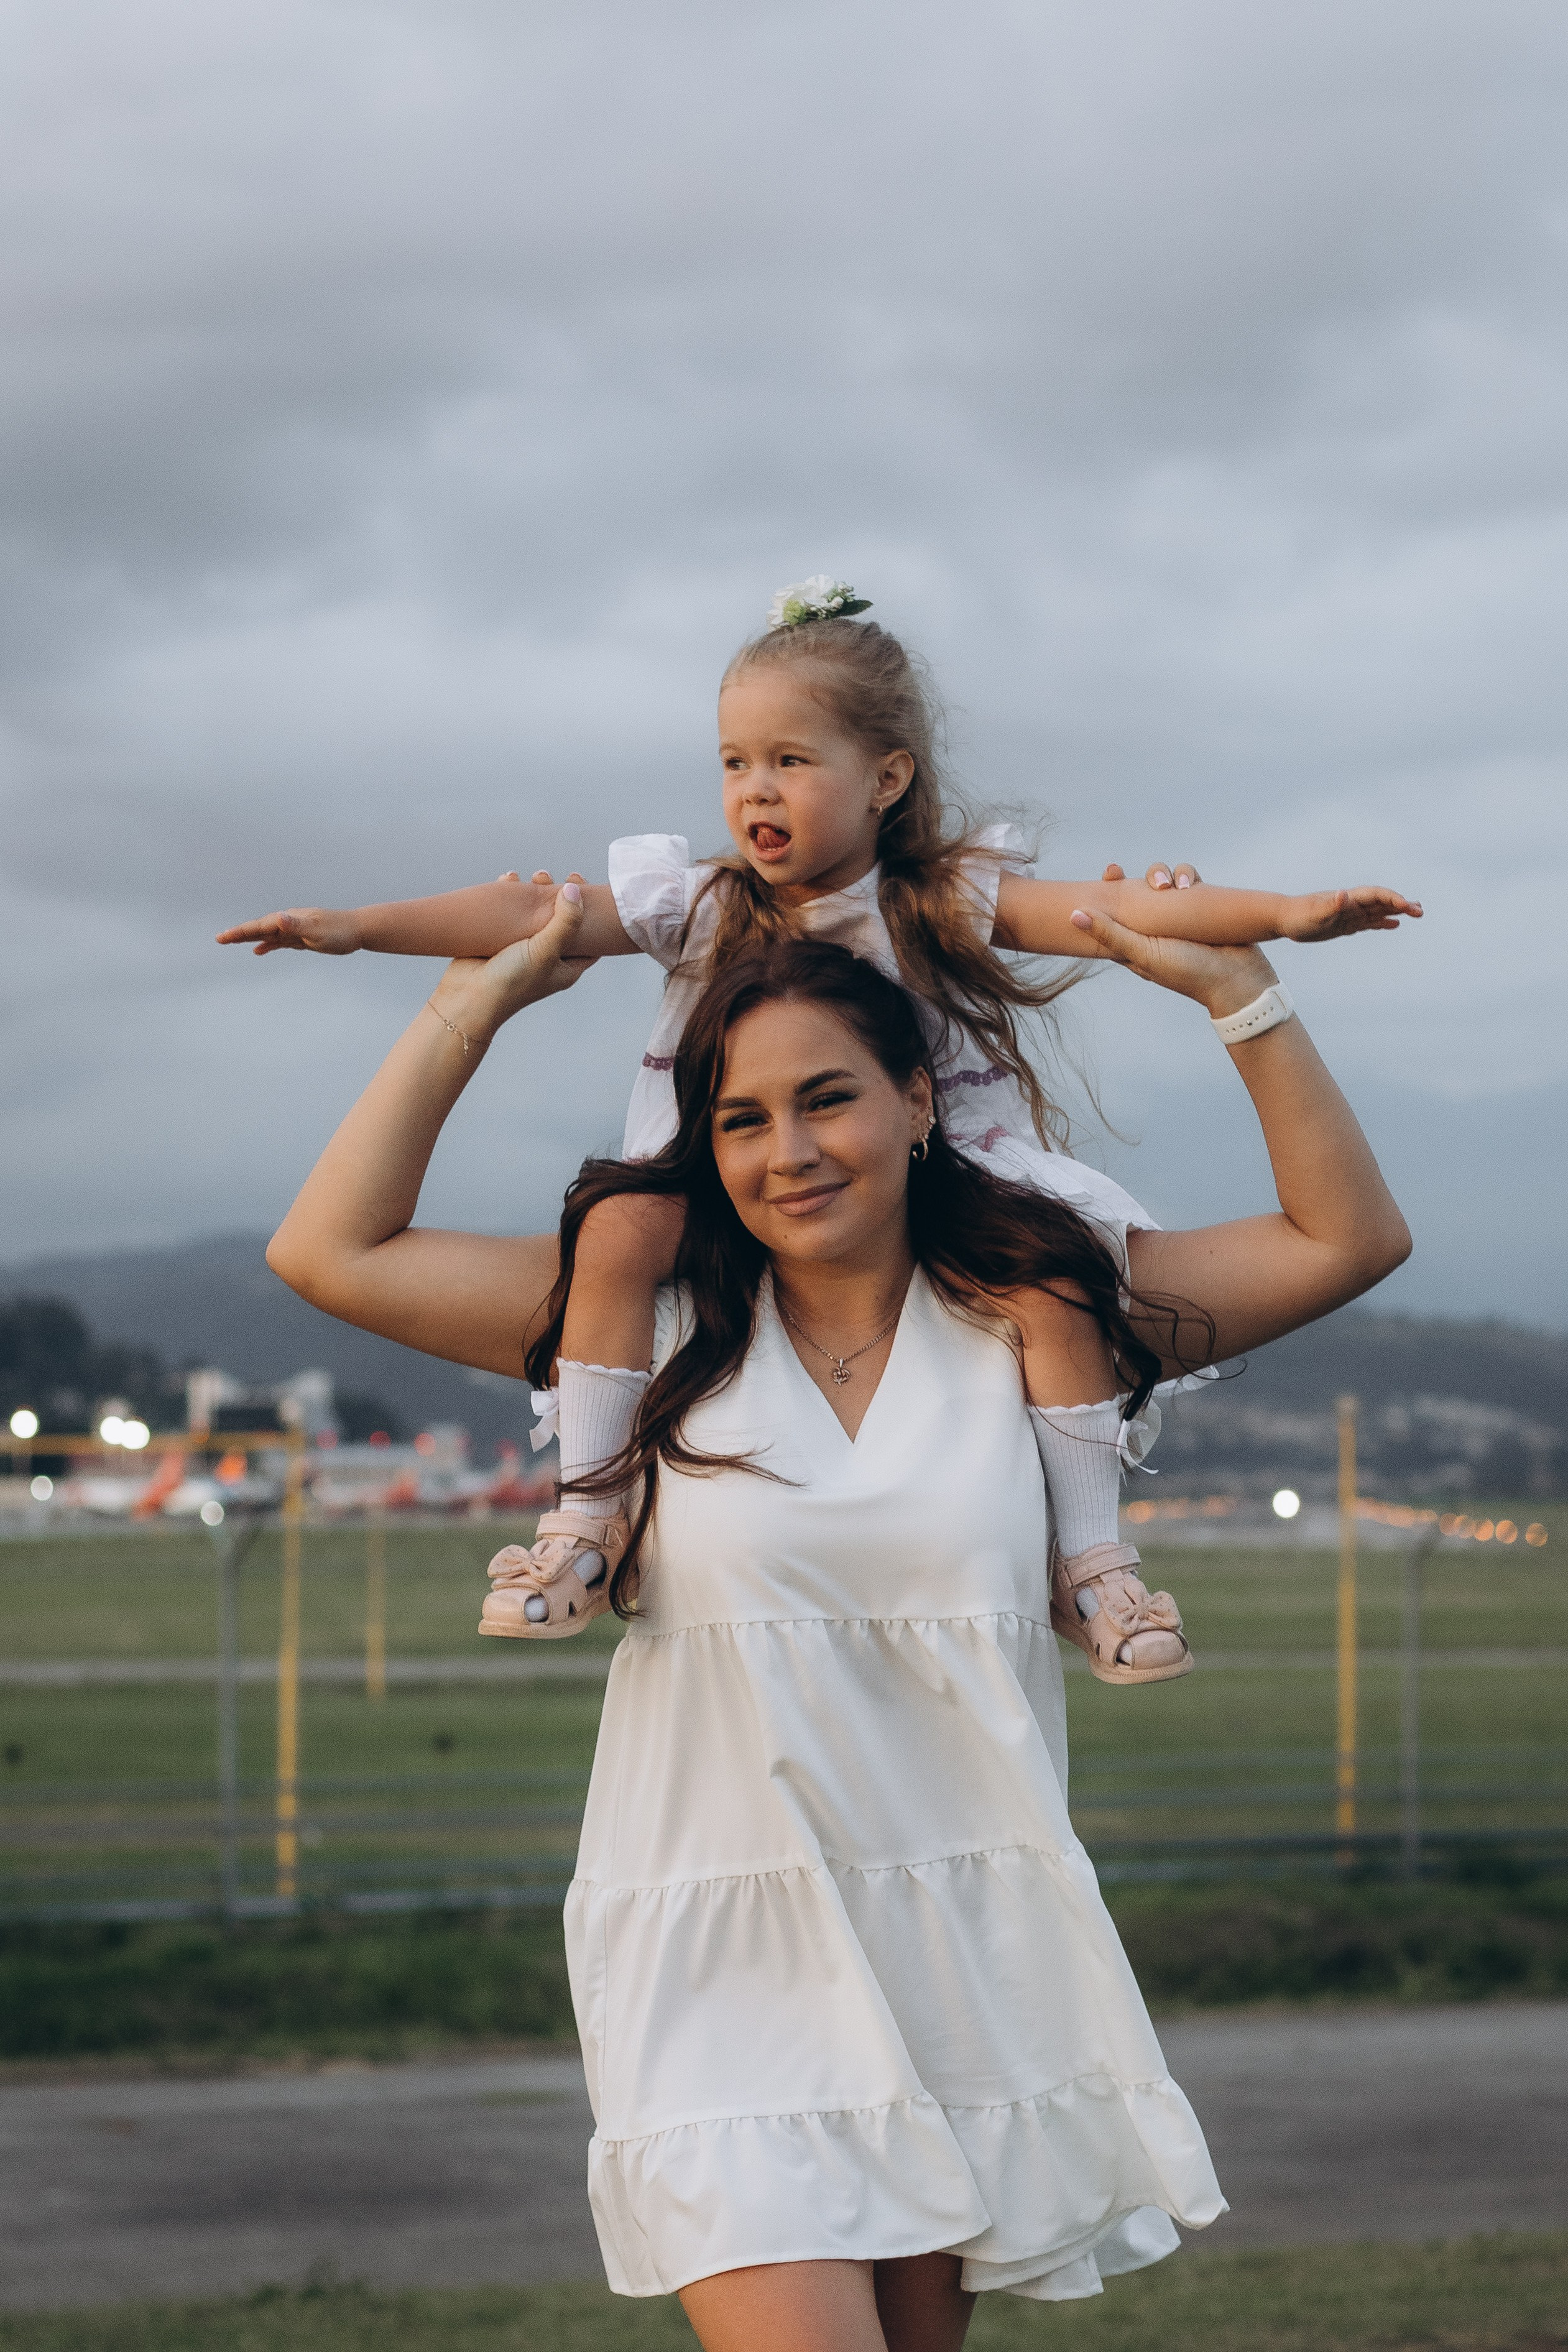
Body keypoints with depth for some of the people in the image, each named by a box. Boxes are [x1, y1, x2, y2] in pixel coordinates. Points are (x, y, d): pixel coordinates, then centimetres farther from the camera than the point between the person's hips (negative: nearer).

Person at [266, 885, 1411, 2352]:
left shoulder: (1030, 1317, 4)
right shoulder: (657, 1322, 3)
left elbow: (1348, 1239, 5)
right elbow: (330, 1253, 1)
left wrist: (1231, 987, -2)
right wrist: (477, 1005, 2)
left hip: (969, 1964, 2)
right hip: (723, 1973, -2)